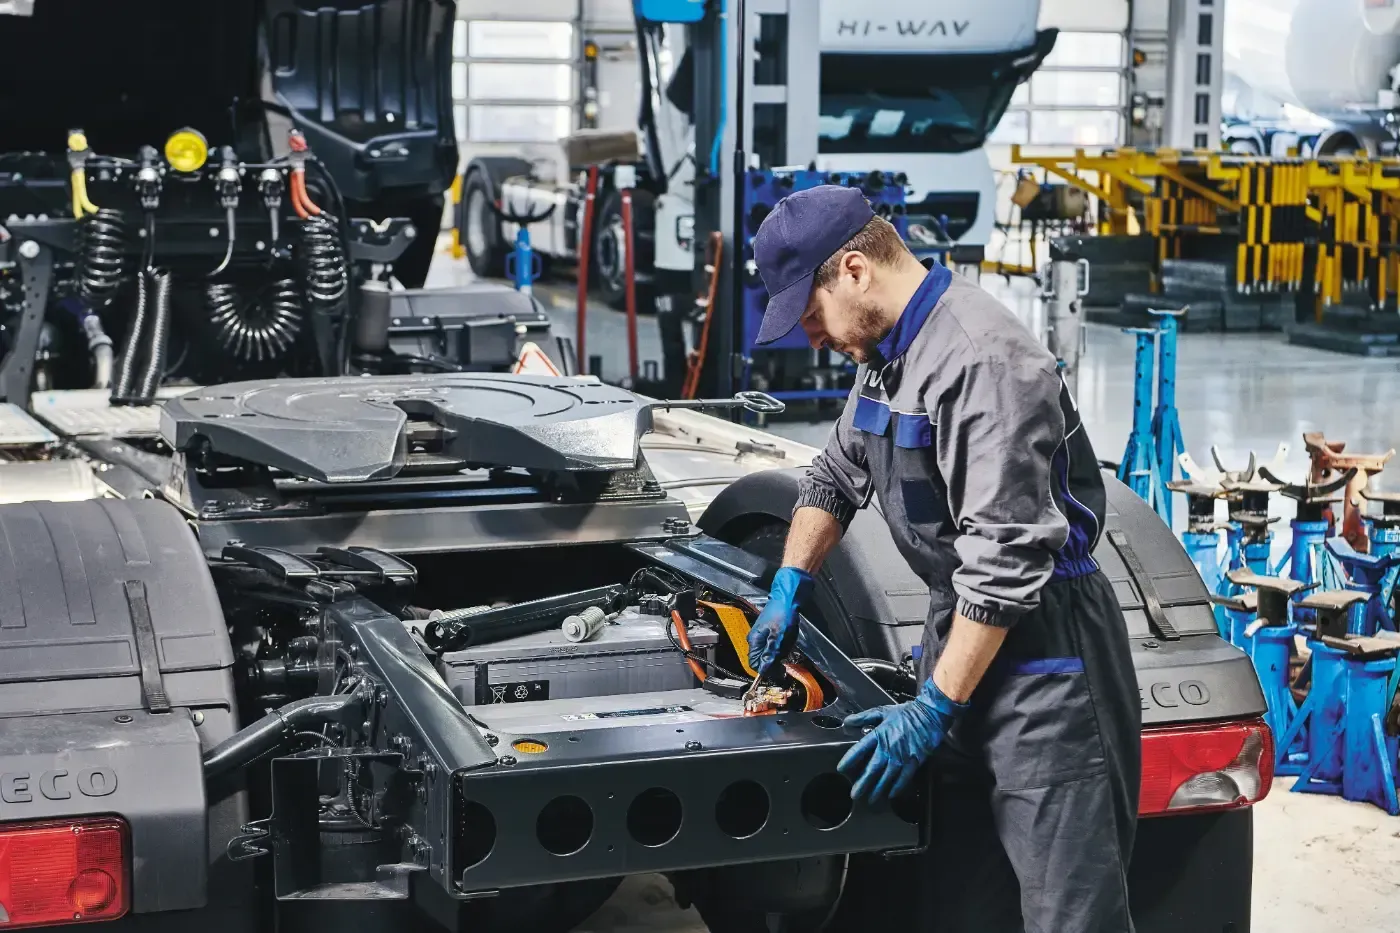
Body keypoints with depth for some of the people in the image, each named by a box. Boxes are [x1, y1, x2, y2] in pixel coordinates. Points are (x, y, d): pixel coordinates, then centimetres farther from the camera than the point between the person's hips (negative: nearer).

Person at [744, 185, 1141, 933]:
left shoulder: (985, 361, -21)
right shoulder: (888, 352, 11)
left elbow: (1005, 559, -24)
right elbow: (836, 474, 28)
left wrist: (935, 707, -20)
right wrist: (787, 591, 18)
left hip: (1041, 652, -9)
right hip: (961, 630, 9)